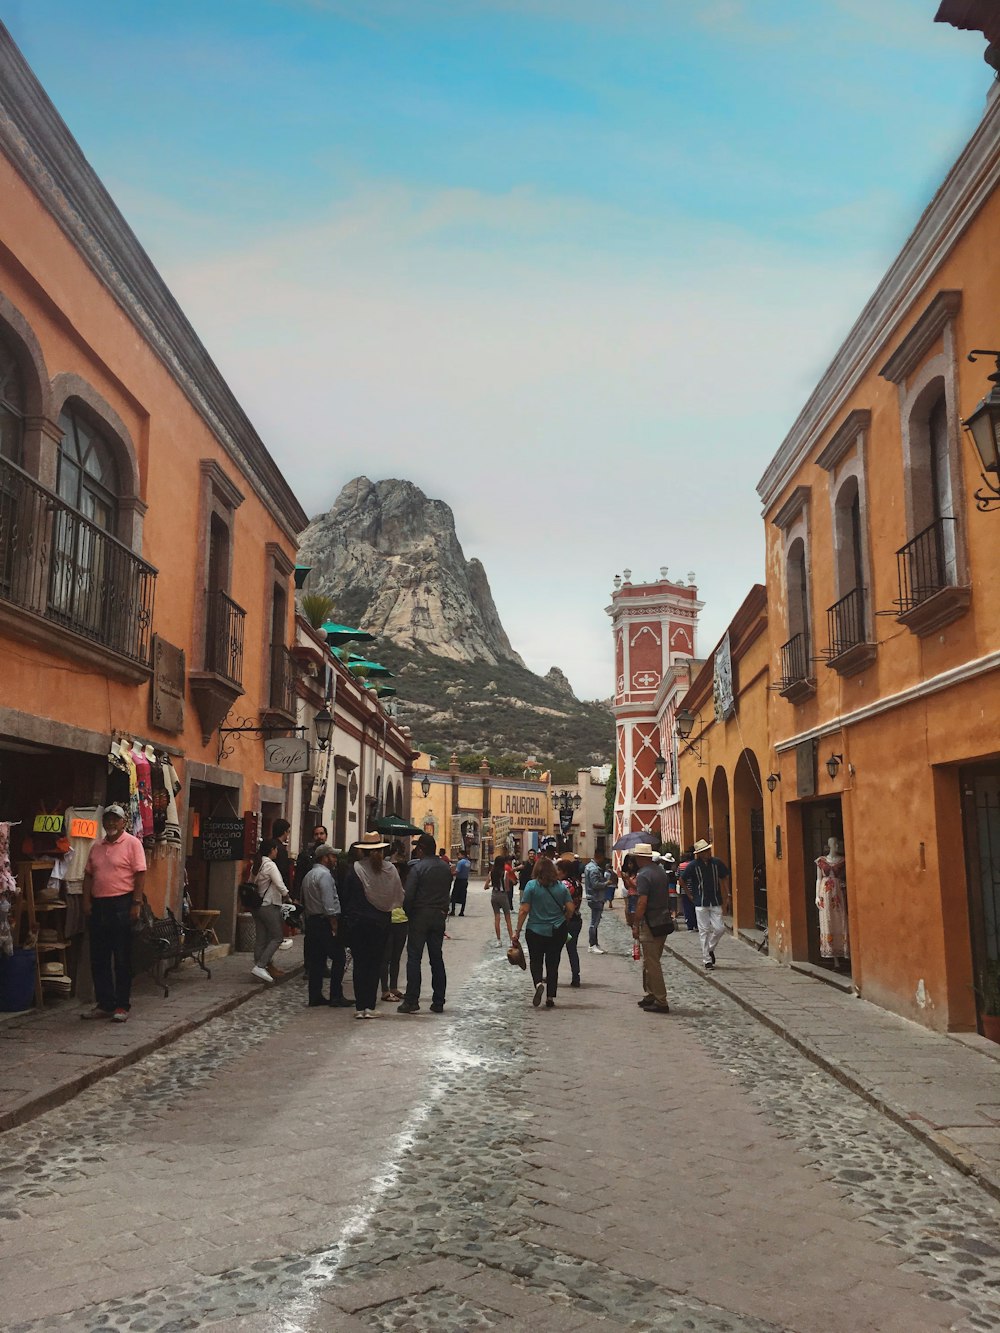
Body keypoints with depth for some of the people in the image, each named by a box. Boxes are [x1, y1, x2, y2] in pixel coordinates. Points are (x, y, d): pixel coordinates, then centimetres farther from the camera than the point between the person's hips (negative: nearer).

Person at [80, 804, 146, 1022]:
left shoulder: (132, 843, -5)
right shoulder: (96, 847, 14)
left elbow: (140, 874, -10)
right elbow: (88, 875, 15)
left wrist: (136, 903, -15)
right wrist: (86, 901, 4)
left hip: (121, 905, -6)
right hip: (98, 906, 6)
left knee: (122, 959, -1)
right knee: (98, 959, 9)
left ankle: (122, 1006, 5)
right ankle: (104, 1004, 18)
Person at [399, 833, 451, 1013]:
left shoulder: (417, 868, -11)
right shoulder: (446, 868, 7)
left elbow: (408, 896, -15)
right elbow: (448, 893, 9)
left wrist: (408, 914, 0)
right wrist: (443, 911, 13)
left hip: (420, 915, -5)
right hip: (439, 916, 5)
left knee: (414, 958, 0)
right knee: (437, 958, 10)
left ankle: (411, 1000, -3)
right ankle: (438, 1002, 12)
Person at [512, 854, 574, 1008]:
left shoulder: (532, 885, -10)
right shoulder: (561, 887, -1)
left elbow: (524, 910, -11)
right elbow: (570, 908, 0)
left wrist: (518, 931, -5)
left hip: (536, 931, -2)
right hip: (557, 932, 2)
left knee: (536, 961, 13)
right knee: (553, 963, 12)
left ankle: (539, 983, -15)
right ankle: (550, 998, 12)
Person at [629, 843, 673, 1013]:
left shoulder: (643, 875, -15)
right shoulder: (661, 871, 11)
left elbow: (642, 903, -20)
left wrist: (635, 925, -14)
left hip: (650, 924, -9)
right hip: (664, 921, 9)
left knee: (652, 964, -2)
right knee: (651, 961, 18)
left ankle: (661, 1002, 1)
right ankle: (649, 996, 25)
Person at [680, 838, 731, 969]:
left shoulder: (717, 863, -2)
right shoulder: (693, 865, -9)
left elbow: (724, 877, 14)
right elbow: (682, 880, 3)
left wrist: (728, 893, 7)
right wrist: (690, 895, 1)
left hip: (716, 902, 2)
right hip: (701, 904, -2)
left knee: (720, 928, -4)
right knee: (704, 931, 0)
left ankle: (710, 949, 24)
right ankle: (707, 959, 9)